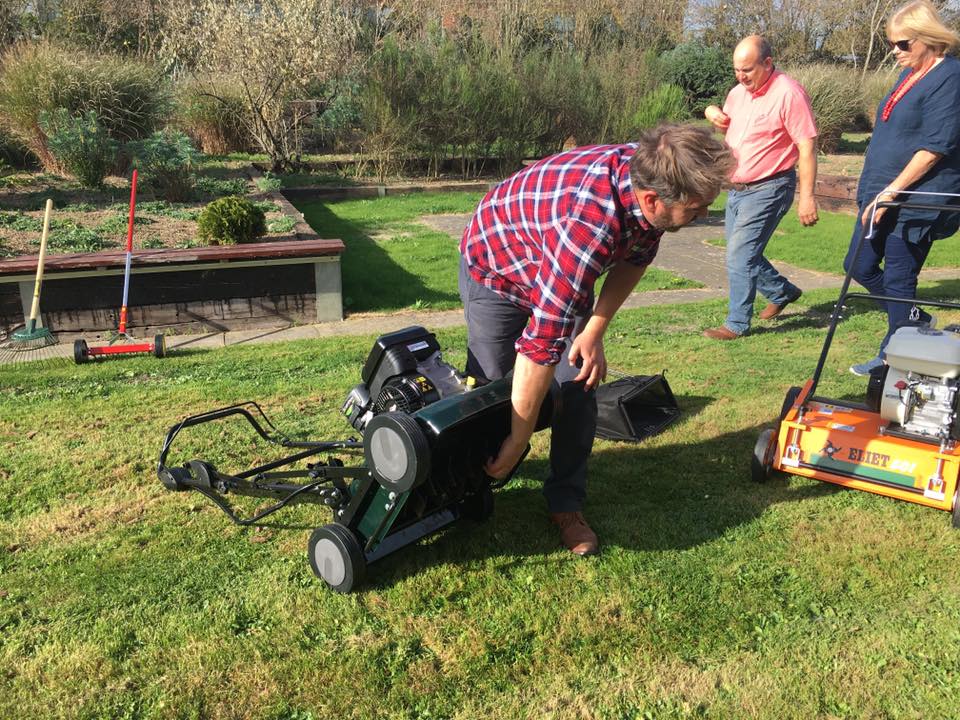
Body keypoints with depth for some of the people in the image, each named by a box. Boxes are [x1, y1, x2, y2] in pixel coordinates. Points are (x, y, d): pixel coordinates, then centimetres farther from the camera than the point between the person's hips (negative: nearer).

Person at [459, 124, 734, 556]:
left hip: (568, 274, 6)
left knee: (578, 386, -3)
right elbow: (542, 342, -41)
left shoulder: (652, 177, -23)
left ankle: (566, 503, 12)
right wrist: (518, 441, -31)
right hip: (495, 268, -6)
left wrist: (594, 330, -9)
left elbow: (634, 259, -1)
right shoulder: (589, 226, -45)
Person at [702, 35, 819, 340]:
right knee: (742, 253, 15)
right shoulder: (738, 91, 9)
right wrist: (711, 111, 4)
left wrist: (807, 196, -22)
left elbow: (807, 147, -17)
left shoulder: (788, 93, -15)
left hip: (768, 189, -9)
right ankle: (783, 292, 36)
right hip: (737, 188, 9)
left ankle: (737, 324, 0)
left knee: (739, 256, -11)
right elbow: (725, 121, 30)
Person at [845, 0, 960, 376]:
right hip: (883, 195, 9)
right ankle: (916, 322, 31)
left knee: (898, 279, -1)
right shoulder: (910, 74, 14)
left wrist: (891, 192, -22)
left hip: (915, 202, -9)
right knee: (859, 266, 13)